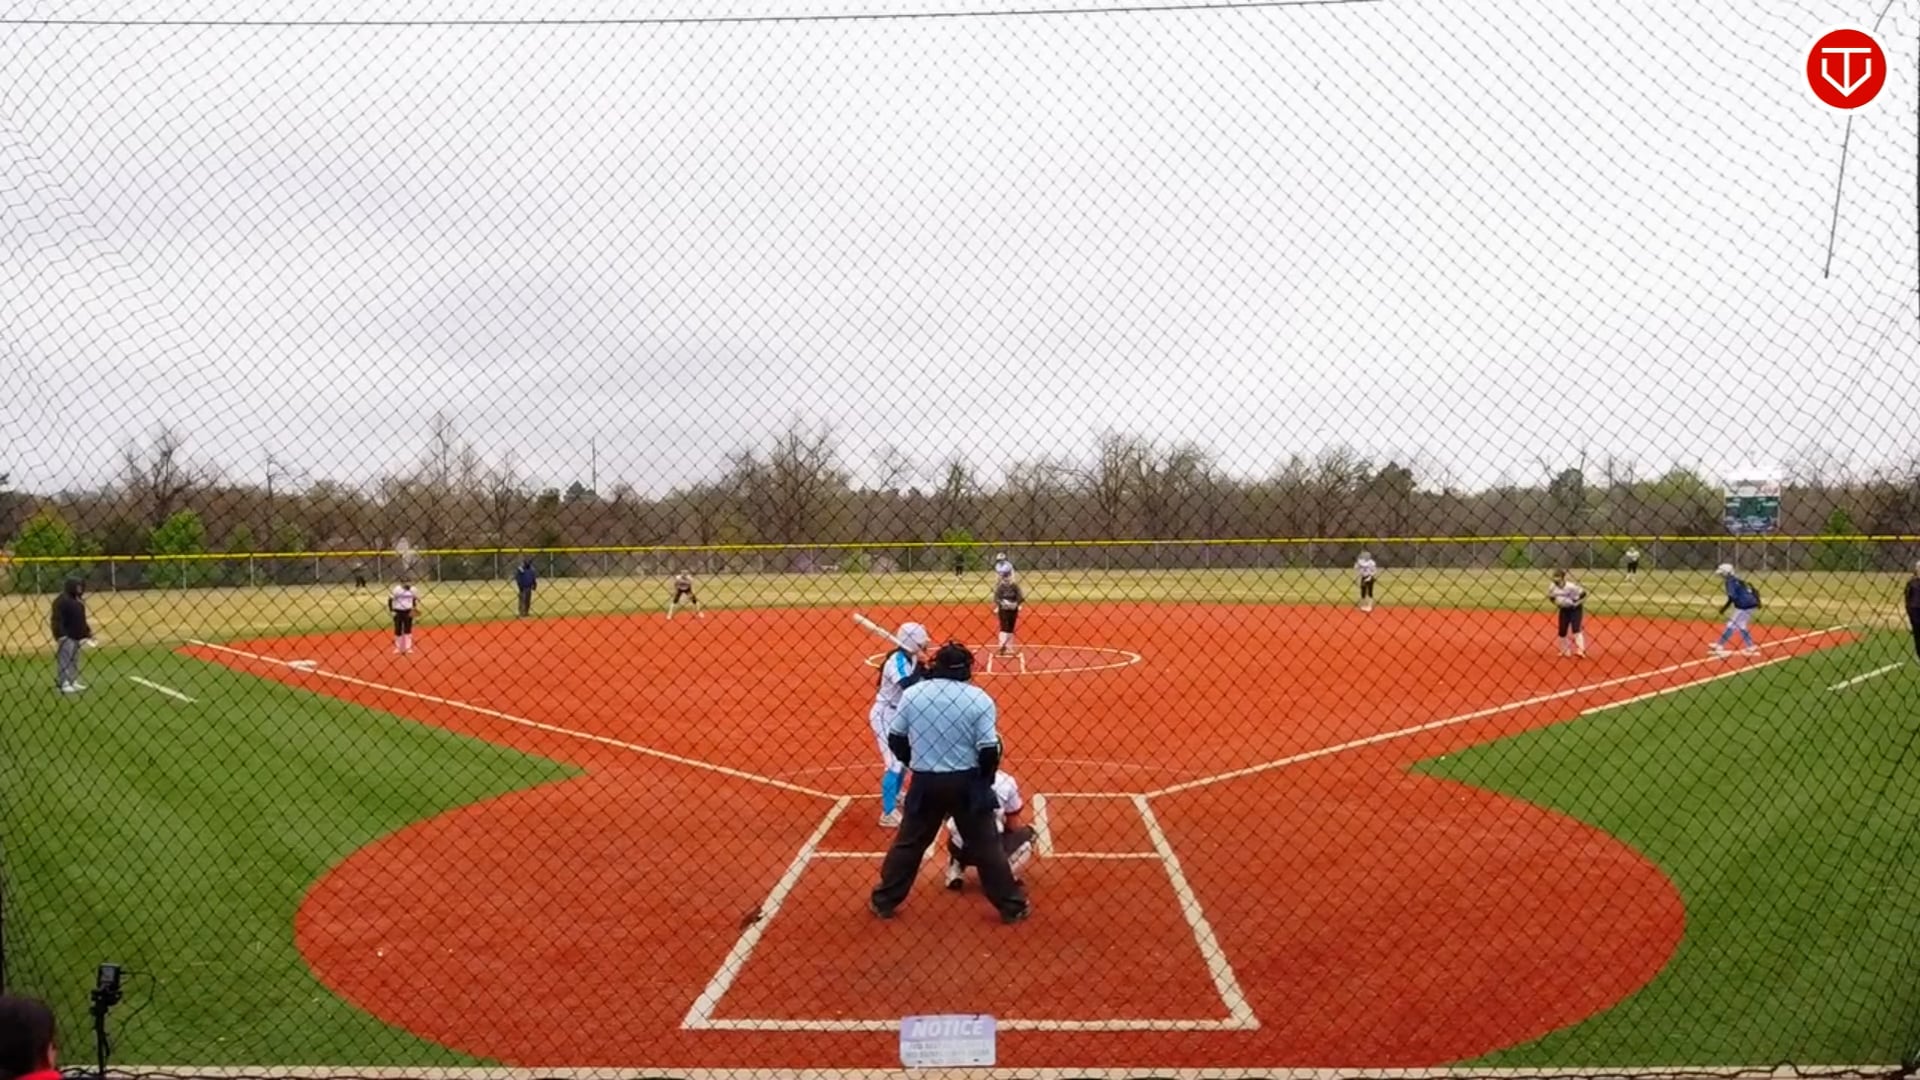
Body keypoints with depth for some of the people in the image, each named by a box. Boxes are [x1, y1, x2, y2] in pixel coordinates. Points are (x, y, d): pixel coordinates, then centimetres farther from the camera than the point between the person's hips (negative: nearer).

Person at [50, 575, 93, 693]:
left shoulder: (79, 600, 16)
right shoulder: (61, 600, -14)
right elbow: (57, 620, -20)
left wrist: (88, 631, 21)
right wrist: (60, 635, -27)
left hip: (77, 636, 10)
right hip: (66, 637, -10)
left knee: (75, 660, 14)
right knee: (65, 660, -9)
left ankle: (73, 682, 20)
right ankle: (64, 684, -9)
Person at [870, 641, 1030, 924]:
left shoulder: (912, 693, -3)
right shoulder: (979, 699, -10)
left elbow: (895, 739, 4)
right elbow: (989, 750, -11)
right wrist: (985, 782, 7)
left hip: (925, 783, 2)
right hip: (966, 782, -1)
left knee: (908, 843, 16)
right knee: (986, 846, 10)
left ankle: (883, 901, 23)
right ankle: (1012, 905, 17)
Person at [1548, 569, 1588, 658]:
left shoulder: (1571, 586, -27)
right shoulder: (1553, 587, -12)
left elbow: (1583, 594, -17)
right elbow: (1550, 596, 8)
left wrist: (1577, 603, -21)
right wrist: (1556, 603, -5)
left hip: (1575, 609, -5)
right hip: (1564, 610, 5)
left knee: (1576, 629, -19)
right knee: (1562, 631, 5)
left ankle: (1580, 650, -22)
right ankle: (1565, 651, 20)